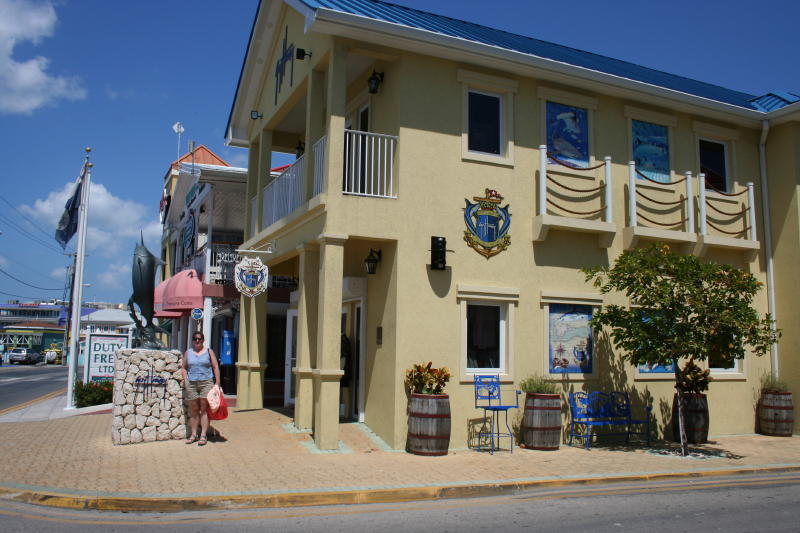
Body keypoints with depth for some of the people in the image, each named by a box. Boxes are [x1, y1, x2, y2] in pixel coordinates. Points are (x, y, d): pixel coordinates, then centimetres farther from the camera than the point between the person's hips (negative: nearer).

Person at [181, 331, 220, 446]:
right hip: (191, 384, 2)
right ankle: (193, 434, 14)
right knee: (193, 410, 6)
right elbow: (183, 367, 16)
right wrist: (186, 380, 2)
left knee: (204, 409, -4)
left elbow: (215, 367, 6)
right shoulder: (188, 352, 12)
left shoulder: (209, 351, 7)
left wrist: (217, 382, -1)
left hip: (206, 382, -2)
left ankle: (203, 435, -2)